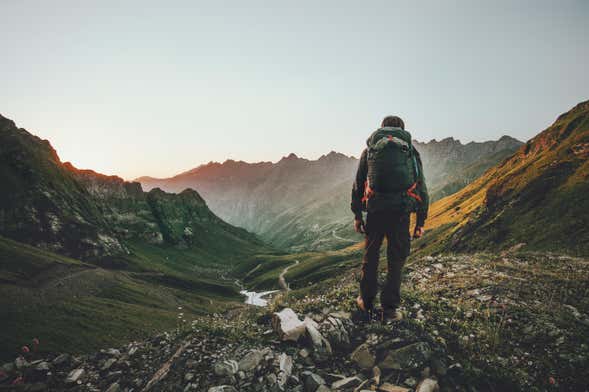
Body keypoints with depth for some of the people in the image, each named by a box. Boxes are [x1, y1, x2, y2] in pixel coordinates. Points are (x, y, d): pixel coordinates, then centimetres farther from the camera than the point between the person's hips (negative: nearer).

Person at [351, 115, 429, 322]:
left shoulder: (369, 150, 12)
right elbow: (422, 188, 10)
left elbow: (358, 185, 8)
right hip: (401, 211, 0)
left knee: (371, 255, 15)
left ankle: (367, 303, 24)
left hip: (375, 209, 1)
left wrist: (357, 215, 13)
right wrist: (420, 222, 14)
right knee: (396, 259, 10)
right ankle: (390, 308, 13)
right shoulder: (411, 151, 12)